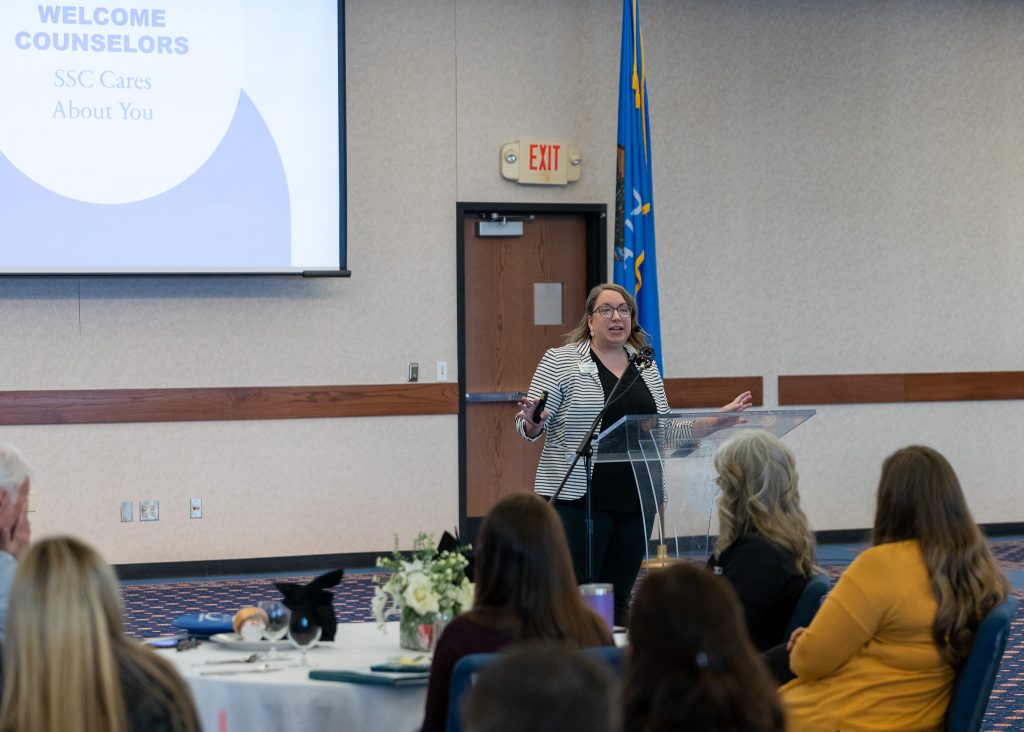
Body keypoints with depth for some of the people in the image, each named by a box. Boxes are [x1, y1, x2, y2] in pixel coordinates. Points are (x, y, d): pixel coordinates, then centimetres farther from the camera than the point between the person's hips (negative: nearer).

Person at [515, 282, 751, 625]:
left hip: (635, 501, 5)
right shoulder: (560, 360, 0)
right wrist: (532, 422, -26)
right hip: (577, 498, -5)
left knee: (618, 598, 8)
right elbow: (530, 428, -4)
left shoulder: (646, 366, 14)